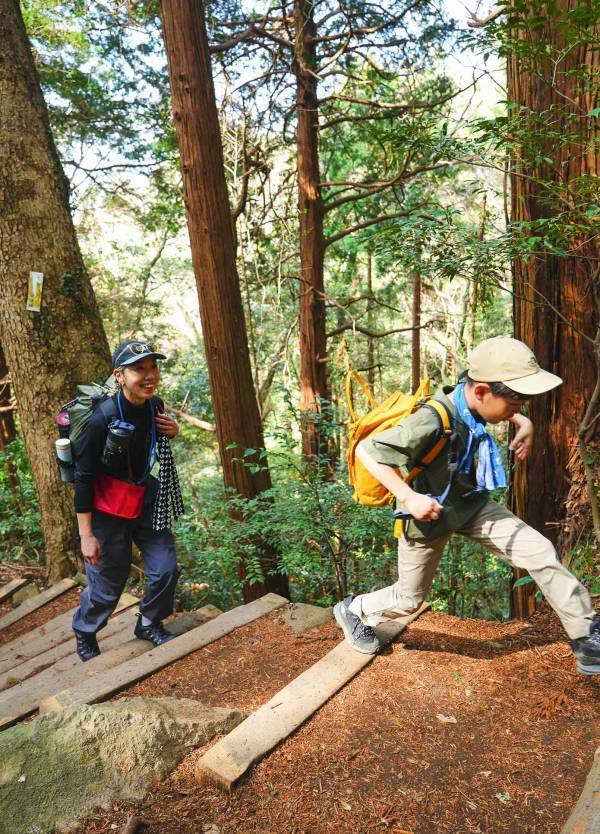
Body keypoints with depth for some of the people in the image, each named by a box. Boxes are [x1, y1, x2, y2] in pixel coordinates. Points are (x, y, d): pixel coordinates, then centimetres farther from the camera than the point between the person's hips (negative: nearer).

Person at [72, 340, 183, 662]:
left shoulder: (155, 405, -7)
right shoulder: (103, 418, -25)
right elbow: (83, 477, -19)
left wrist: (172, 432, -9)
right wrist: (86, 535, -17)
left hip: (146, 502, 6)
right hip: (107, 511, -5)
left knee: (166, 569, 5)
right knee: (107, 585, 6)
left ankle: (149, 624, 34)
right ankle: (84, 633, 37)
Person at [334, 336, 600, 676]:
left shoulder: (473, 402, -13)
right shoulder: (431, 422, -37)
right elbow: (366, 450, -32)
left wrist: (524, 422, -2)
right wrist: (409, 497, -34)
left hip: (469, 504, 6)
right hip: (429, 514, -6)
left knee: (541, 552, -3)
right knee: (409, 599, 14)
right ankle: (352, 610, 43)